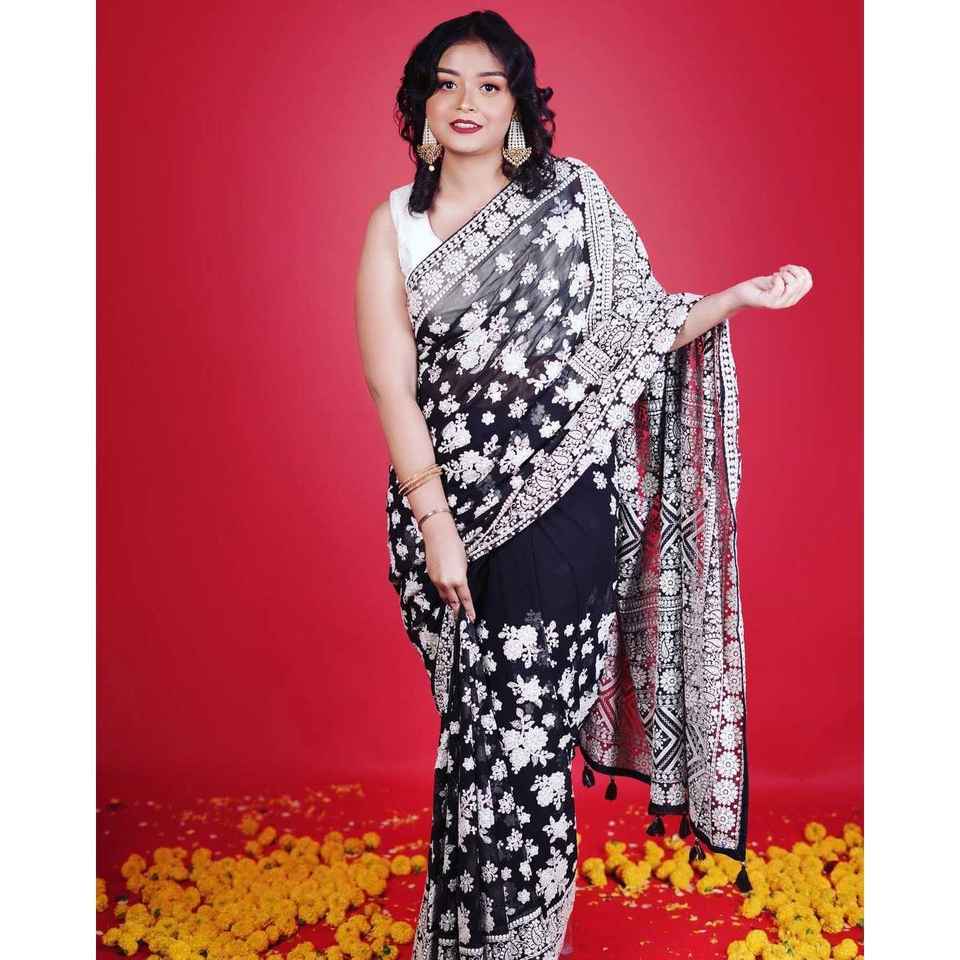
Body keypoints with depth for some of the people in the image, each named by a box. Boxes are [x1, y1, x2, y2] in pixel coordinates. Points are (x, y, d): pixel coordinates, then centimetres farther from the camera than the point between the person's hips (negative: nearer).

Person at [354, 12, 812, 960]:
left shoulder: (573, 197, 5)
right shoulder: (395, 222, 6)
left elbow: (633, 329, 7)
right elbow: (389, 378, -2)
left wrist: (739, 296, -6)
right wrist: (434, 518, -11)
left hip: (558, 501, -1)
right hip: (444, 503, 2)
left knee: (525, 726, -2)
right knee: (475, 717, 9)